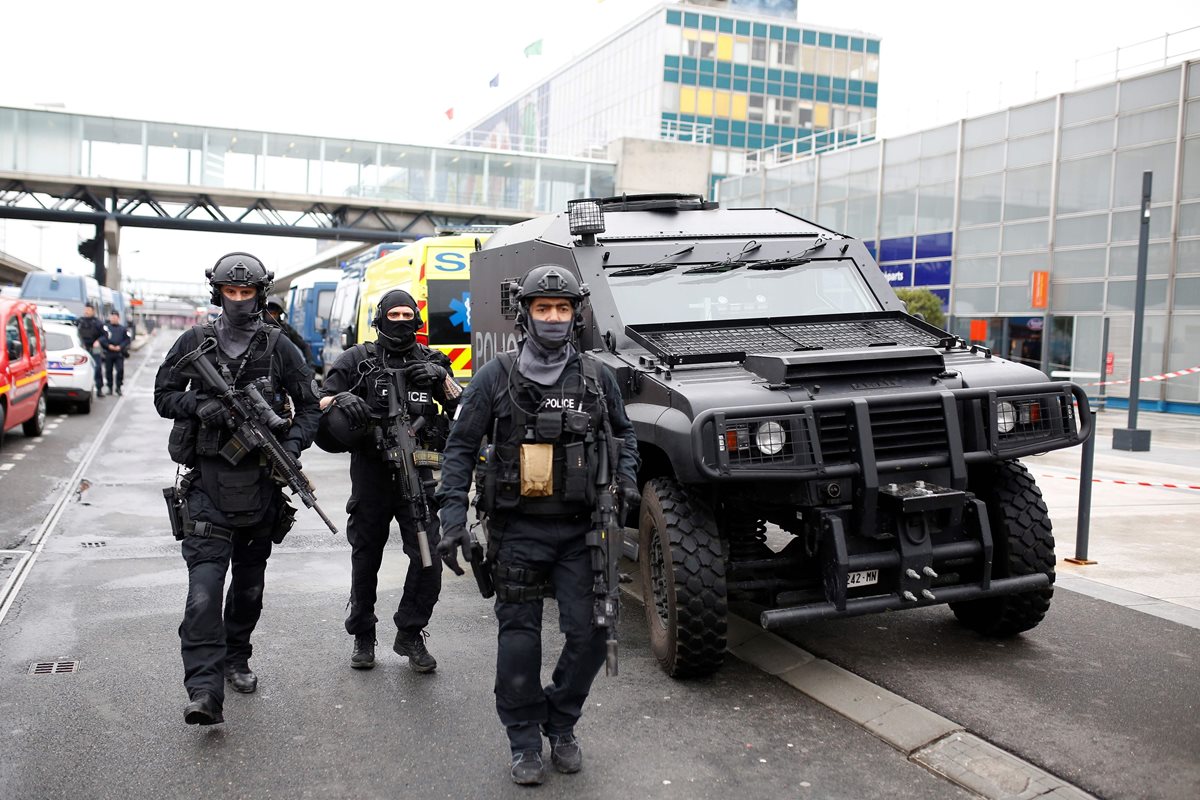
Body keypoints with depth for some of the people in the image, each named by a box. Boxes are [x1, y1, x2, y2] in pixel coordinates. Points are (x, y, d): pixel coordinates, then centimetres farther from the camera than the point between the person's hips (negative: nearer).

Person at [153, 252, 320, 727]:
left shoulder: (279, 347, 3)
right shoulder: (195, 342, 3)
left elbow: (309, 406, 6)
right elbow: (163, 395, 8)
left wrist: (292, 446, -11)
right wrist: (198, 404, -13)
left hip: (261, 481, 2)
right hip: (208, 481, -2)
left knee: (250, 584, 15)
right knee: (205, 586, -13)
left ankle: (236, 660, 35)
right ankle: (203, 691, -14)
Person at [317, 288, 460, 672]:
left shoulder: (430, 360, 11)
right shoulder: (358, 359, 6)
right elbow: (321, 402, 4)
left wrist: (442, 378, -9)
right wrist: (343, 400, -17)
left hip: (417, 475, 1)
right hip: (371, 473, -1)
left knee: (429, 557, -7)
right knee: (365, 560, 9)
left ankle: (410, 635, 10)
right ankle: (362, 636, 26)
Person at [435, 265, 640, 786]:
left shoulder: (596, 377, 4)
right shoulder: (496, 377, -3)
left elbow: (622, 434, 19)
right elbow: (461, 448, -2)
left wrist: (626, 480, 1)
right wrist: (453, 518, -10)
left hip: (579, 529, 2)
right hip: (518, 531, -2)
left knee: (589, 633, 0)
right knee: (519, 640, 4)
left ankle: (561, 725, 24)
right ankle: (525, 741, 21)